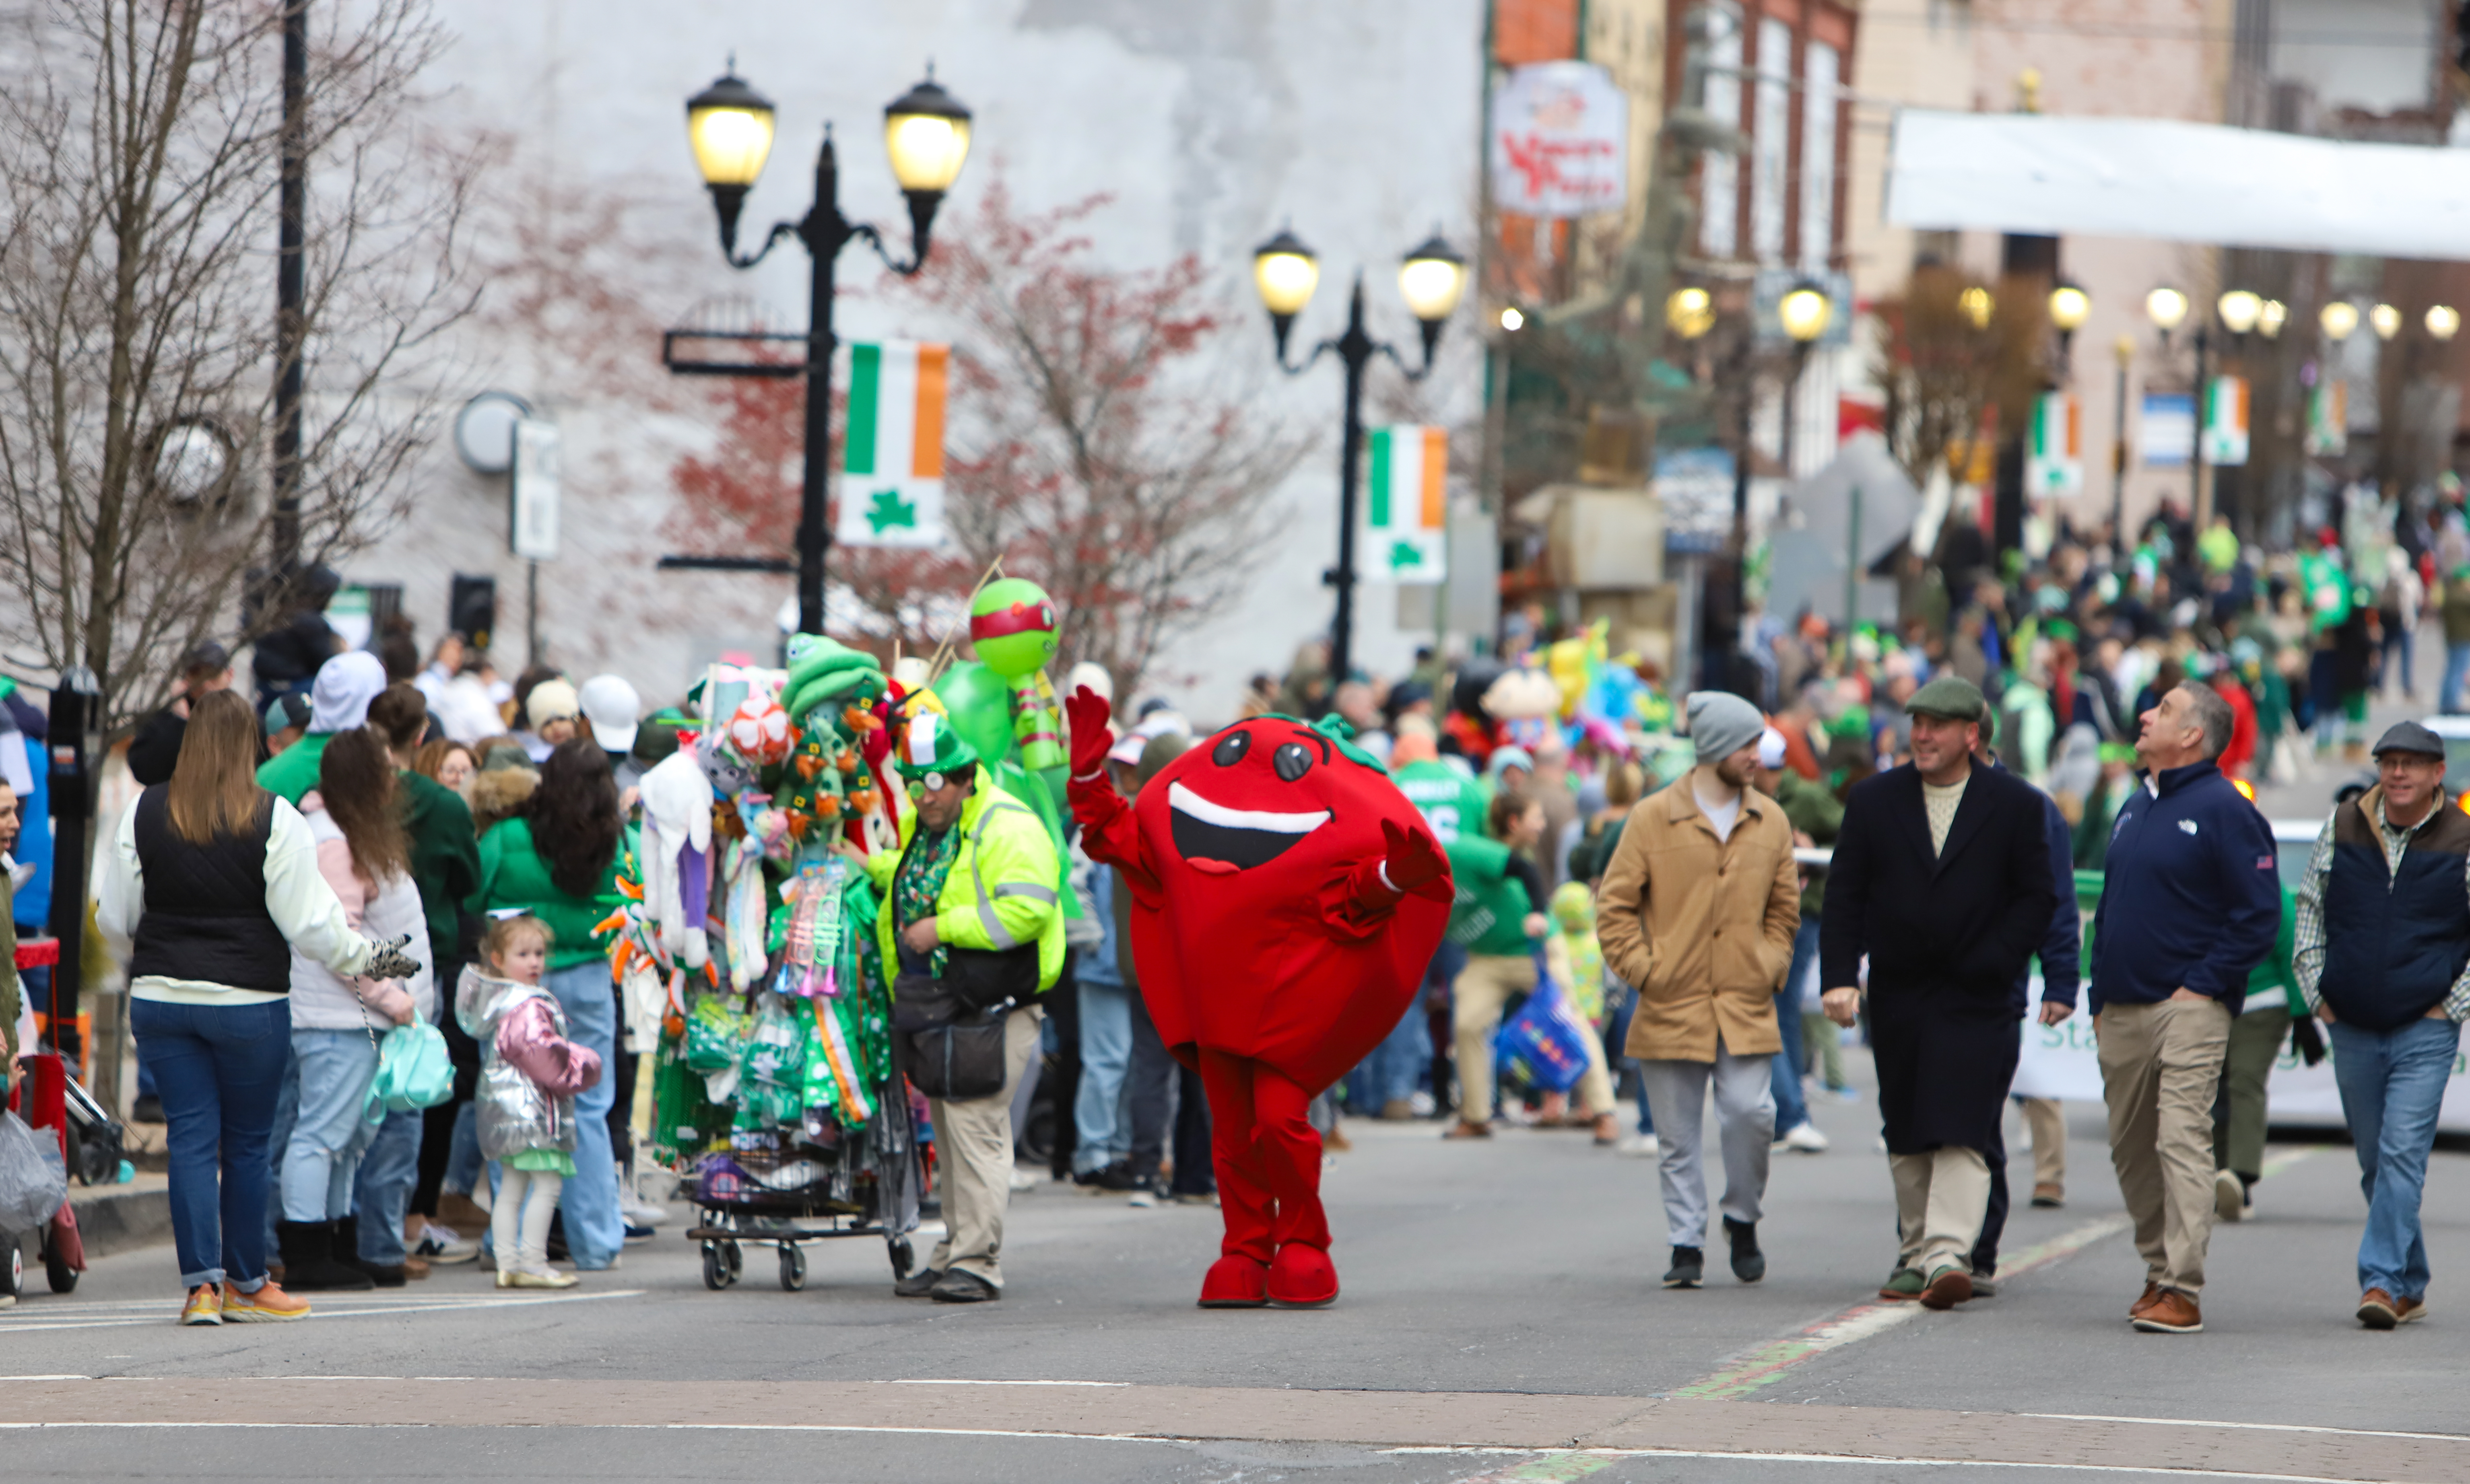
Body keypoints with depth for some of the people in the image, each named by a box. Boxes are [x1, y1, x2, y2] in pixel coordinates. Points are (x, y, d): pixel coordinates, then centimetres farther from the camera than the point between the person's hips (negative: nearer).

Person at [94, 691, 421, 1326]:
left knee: (191, 1137, 5)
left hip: (161, 996, 3)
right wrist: (367, 958, 6)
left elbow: (113, 916, 7)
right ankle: (245, 1284, 16)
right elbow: (307, 918, -9)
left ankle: (202, 1283, -2)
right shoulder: (274, 820, -10)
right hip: (248, 1004, -2)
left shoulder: (143, 814, 0)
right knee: (247, 1142, 9)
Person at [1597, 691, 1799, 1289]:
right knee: (1678, 1134, 2)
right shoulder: (1653, 818, -1)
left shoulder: (1770, 822, 9)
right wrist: (1642, 970, -6)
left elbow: (1784, 906, 19)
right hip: (1671, 1007, -2)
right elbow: (1615, 906, 2)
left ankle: (1742, 1218, 14)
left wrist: (1770, 965, 5)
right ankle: (1687, 1244, 10)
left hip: (1746, 1008, 2)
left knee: (1751, 1114, -10)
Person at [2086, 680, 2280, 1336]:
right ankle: (2160, 1270, 23)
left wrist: (2202, 986, -13)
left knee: (2182, 1140, -13)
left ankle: (2183, 1290, -16)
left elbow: (2258, 916, -10)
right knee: (2131, 1149, 11)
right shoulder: (2136, 808, 17)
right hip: (2121, 1012, 8)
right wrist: (2100, 997, 16)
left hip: (2187, 1009, -8)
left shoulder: (2223, 810, -7)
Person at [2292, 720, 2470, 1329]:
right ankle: (2411, 1288, 19)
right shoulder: (2343, 828, 5)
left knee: (2402, 1155, -15)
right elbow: (2310, 908, 15)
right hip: (2351, 1028, 4)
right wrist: (2316, 993, 7)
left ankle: (2383, 1280, -16)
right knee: (2375, 1162, 9)